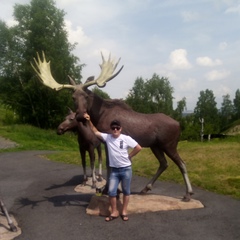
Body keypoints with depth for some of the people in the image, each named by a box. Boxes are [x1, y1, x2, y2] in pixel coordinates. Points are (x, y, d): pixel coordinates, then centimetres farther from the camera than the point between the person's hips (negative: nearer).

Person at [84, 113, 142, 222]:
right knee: (111, 192, 0)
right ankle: (114, 212, 19)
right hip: (114, 170, 2)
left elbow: (138, 148, -8)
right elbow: (95, 132, 4)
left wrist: (129, 156, -4)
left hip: (126, 169, -2)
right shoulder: (107, 137, -2)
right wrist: (89, 121, -6)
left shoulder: (126, 138, -10)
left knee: (126, 191, 11)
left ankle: (124, 211, 27)